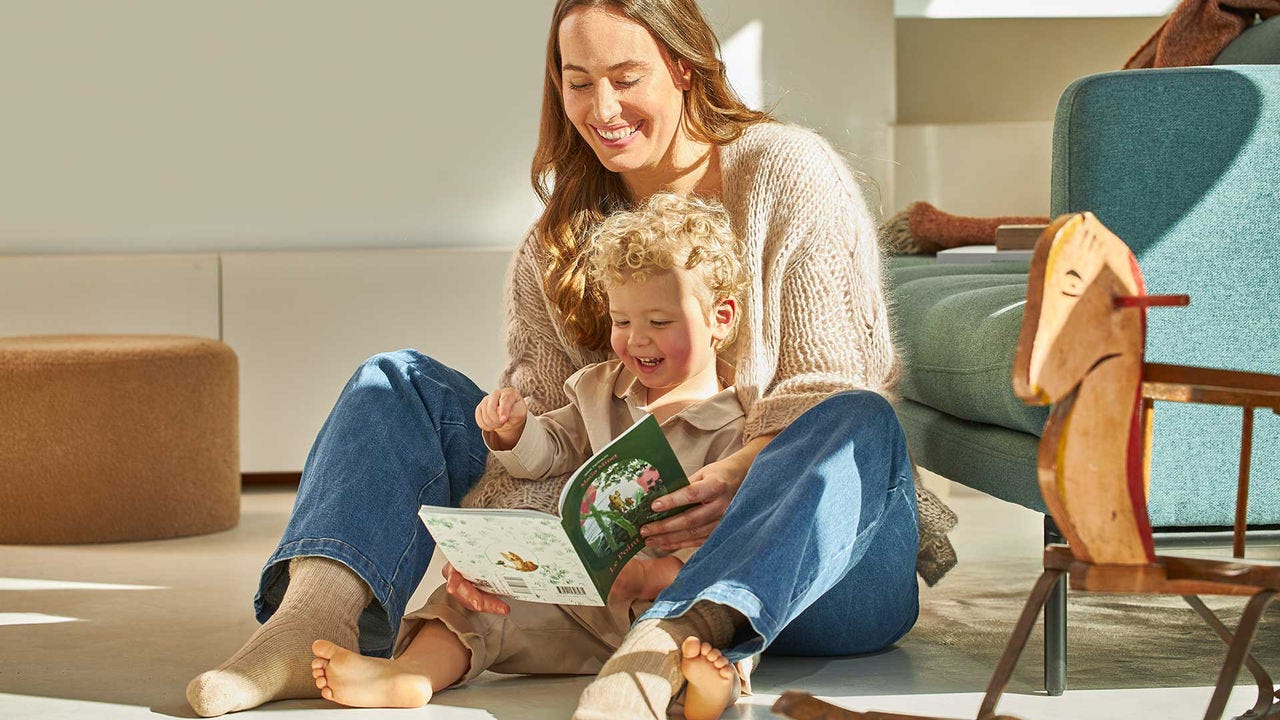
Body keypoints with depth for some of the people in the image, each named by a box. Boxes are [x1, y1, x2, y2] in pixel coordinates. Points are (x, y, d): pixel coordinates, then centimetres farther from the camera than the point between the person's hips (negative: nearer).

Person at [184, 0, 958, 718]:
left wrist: (749, 474, -31)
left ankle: (658, 651, -60)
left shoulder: (787, 171, -2)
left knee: (860, 423, -38)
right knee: (399, 385, -3)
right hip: (627, 559, 4)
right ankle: (319, 613, -32)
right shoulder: (558, 243, 10)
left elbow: (830, 387, -10)